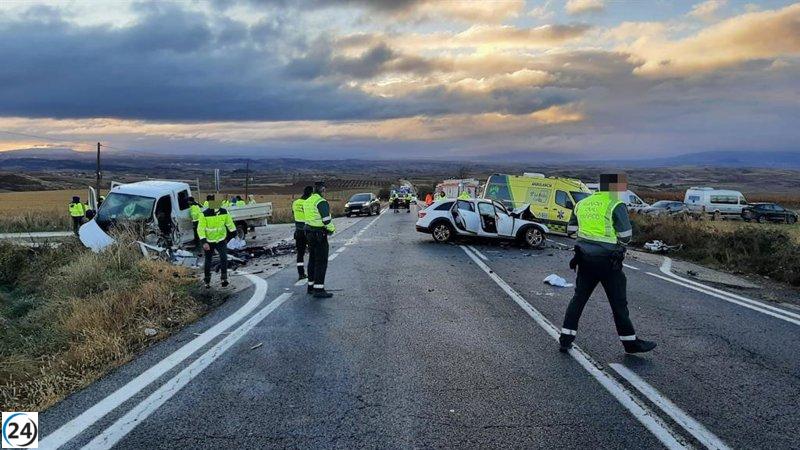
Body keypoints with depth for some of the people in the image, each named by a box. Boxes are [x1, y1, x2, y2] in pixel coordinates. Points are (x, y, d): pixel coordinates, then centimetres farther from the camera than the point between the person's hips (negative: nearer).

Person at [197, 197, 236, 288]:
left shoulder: (224, 212, -6)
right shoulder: (205, 214, -17)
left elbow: (230, 224, 9)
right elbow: (200, 229, -16)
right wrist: (204, 242, -24)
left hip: (221, 240, 1)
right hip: (209, 242, -1)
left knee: (224, 257, -21)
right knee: (208, 261, 10)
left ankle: (224, 278, -14)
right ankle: (207, 281, 28)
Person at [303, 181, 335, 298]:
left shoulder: (307, 201, 11)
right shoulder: (322, 202, -16)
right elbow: (326, 220, -20)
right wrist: (332, 229, -3)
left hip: (309, 232, 9)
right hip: (320, 234, -9)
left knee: (312, 260, 16)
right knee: (321, 262, -5)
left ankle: (311, 286, 22)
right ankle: (319, 289, -5)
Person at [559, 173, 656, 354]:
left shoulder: (583, 203, 8)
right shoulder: (616, 206, -12)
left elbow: (571, 229, 12)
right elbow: (625, 237, -12)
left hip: (585, 259, 6)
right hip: (608, 262, -5)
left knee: (579, 298, 12)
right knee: (619, 302, 7)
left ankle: (565, 339, 12)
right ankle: (630, 342, 20)